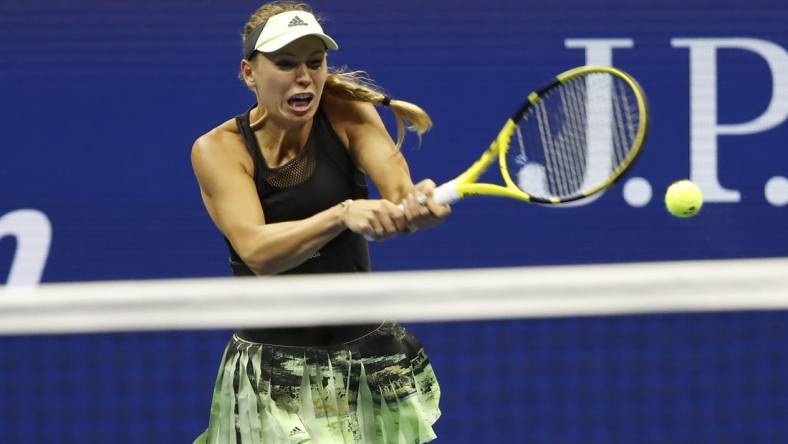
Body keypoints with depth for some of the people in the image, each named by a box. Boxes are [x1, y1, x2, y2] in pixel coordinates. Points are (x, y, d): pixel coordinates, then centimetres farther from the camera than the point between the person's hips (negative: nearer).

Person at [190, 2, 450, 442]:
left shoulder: (346, 112, -7)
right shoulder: (218, 149, -12)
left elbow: (398, 185, -25)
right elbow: (257, 250, -28)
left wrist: (417, 202, -49)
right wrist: (344, 214, -45)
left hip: (370, 357, 2)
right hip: (274, 374, -2)